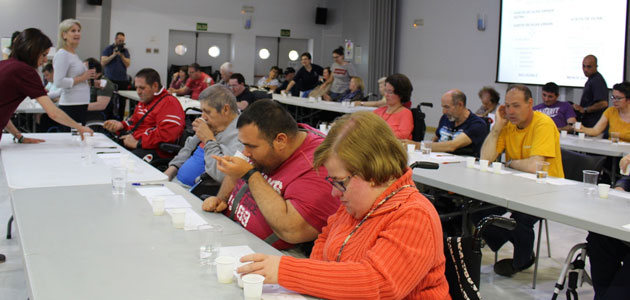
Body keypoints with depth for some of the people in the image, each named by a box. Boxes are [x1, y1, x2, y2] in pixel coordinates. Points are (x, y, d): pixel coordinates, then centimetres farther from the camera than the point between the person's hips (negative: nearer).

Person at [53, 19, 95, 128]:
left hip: (81, 104, 9)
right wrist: (81, 78, -15)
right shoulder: (62, 54, -11)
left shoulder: (74, 54, 17)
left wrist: (89, 78, 14)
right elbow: (59, 82, -21)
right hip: (70, 105, -9)